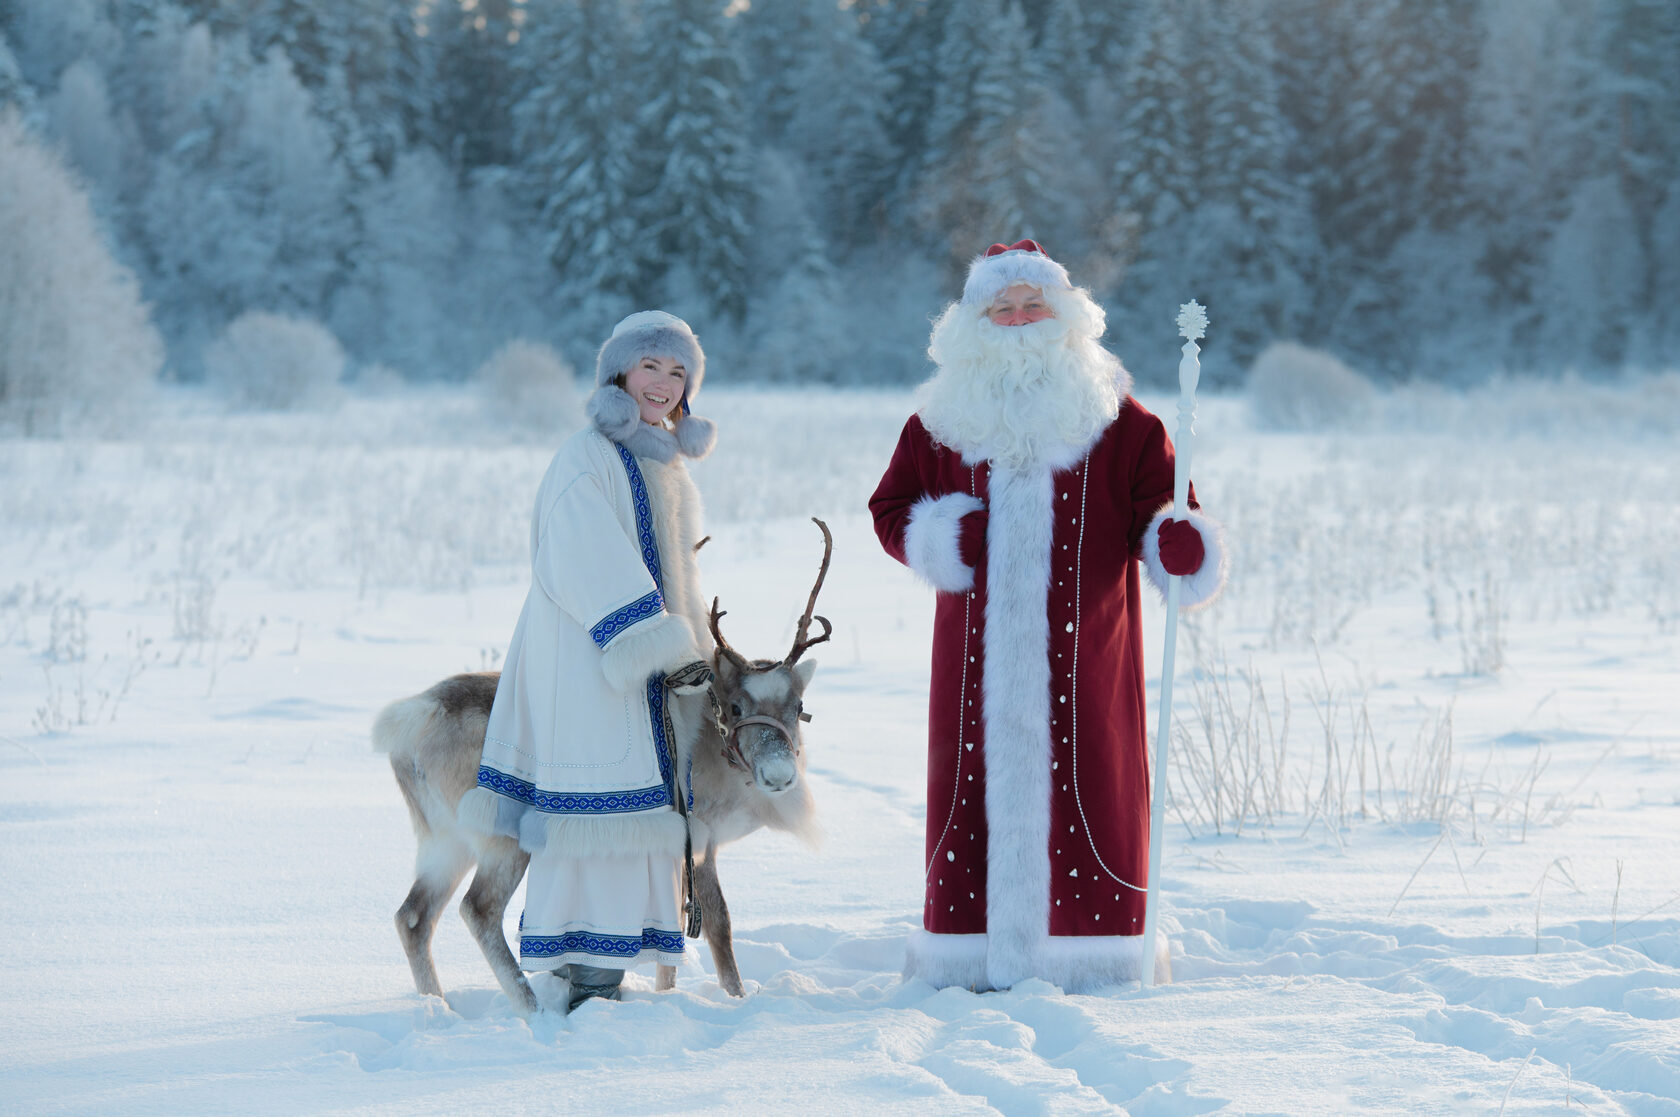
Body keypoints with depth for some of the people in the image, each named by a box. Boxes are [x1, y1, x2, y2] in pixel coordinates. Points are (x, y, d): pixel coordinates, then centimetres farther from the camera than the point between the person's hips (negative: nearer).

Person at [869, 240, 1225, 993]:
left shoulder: (1114, 416, 5)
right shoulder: (940, 420, 10)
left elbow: (1157, 502, 2)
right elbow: (890, 509, 14)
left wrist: (1178, 542, -21)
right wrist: (937, 538, -7)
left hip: (1083, 652, -1)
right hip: (978, 656, 1)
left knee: (1082, 785, -2)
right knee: (980, 784, 1)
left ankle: (1086, 953, 5)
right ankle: (970, 952, 7)